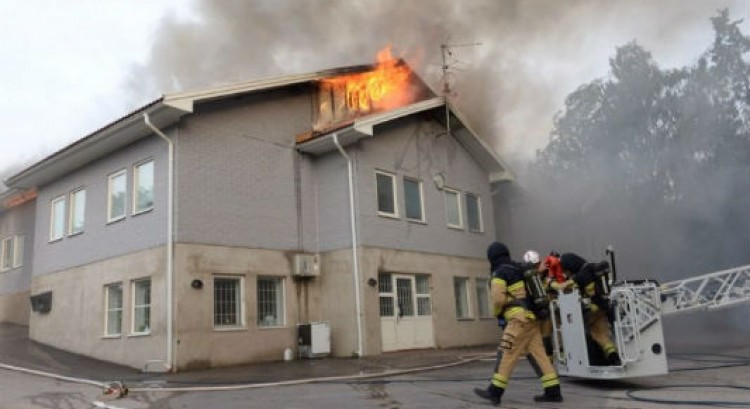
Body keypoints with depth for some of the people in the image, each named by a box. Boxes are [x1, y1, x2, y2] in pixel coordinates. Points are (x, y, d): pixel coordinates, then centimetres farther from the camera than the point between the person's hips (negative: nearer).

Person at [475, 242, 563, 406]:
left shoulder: (499, 274, -7)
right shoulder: (519, 269, 18)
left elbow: (498, 299, -12)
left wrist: (497, 313, 3)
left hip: (519, 318, -9)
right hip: (530, 317, 9)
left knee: (508, 356, -6)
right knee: (539, 354, 6)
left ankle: (494, 392, -2)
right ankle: (553, 392, 5)